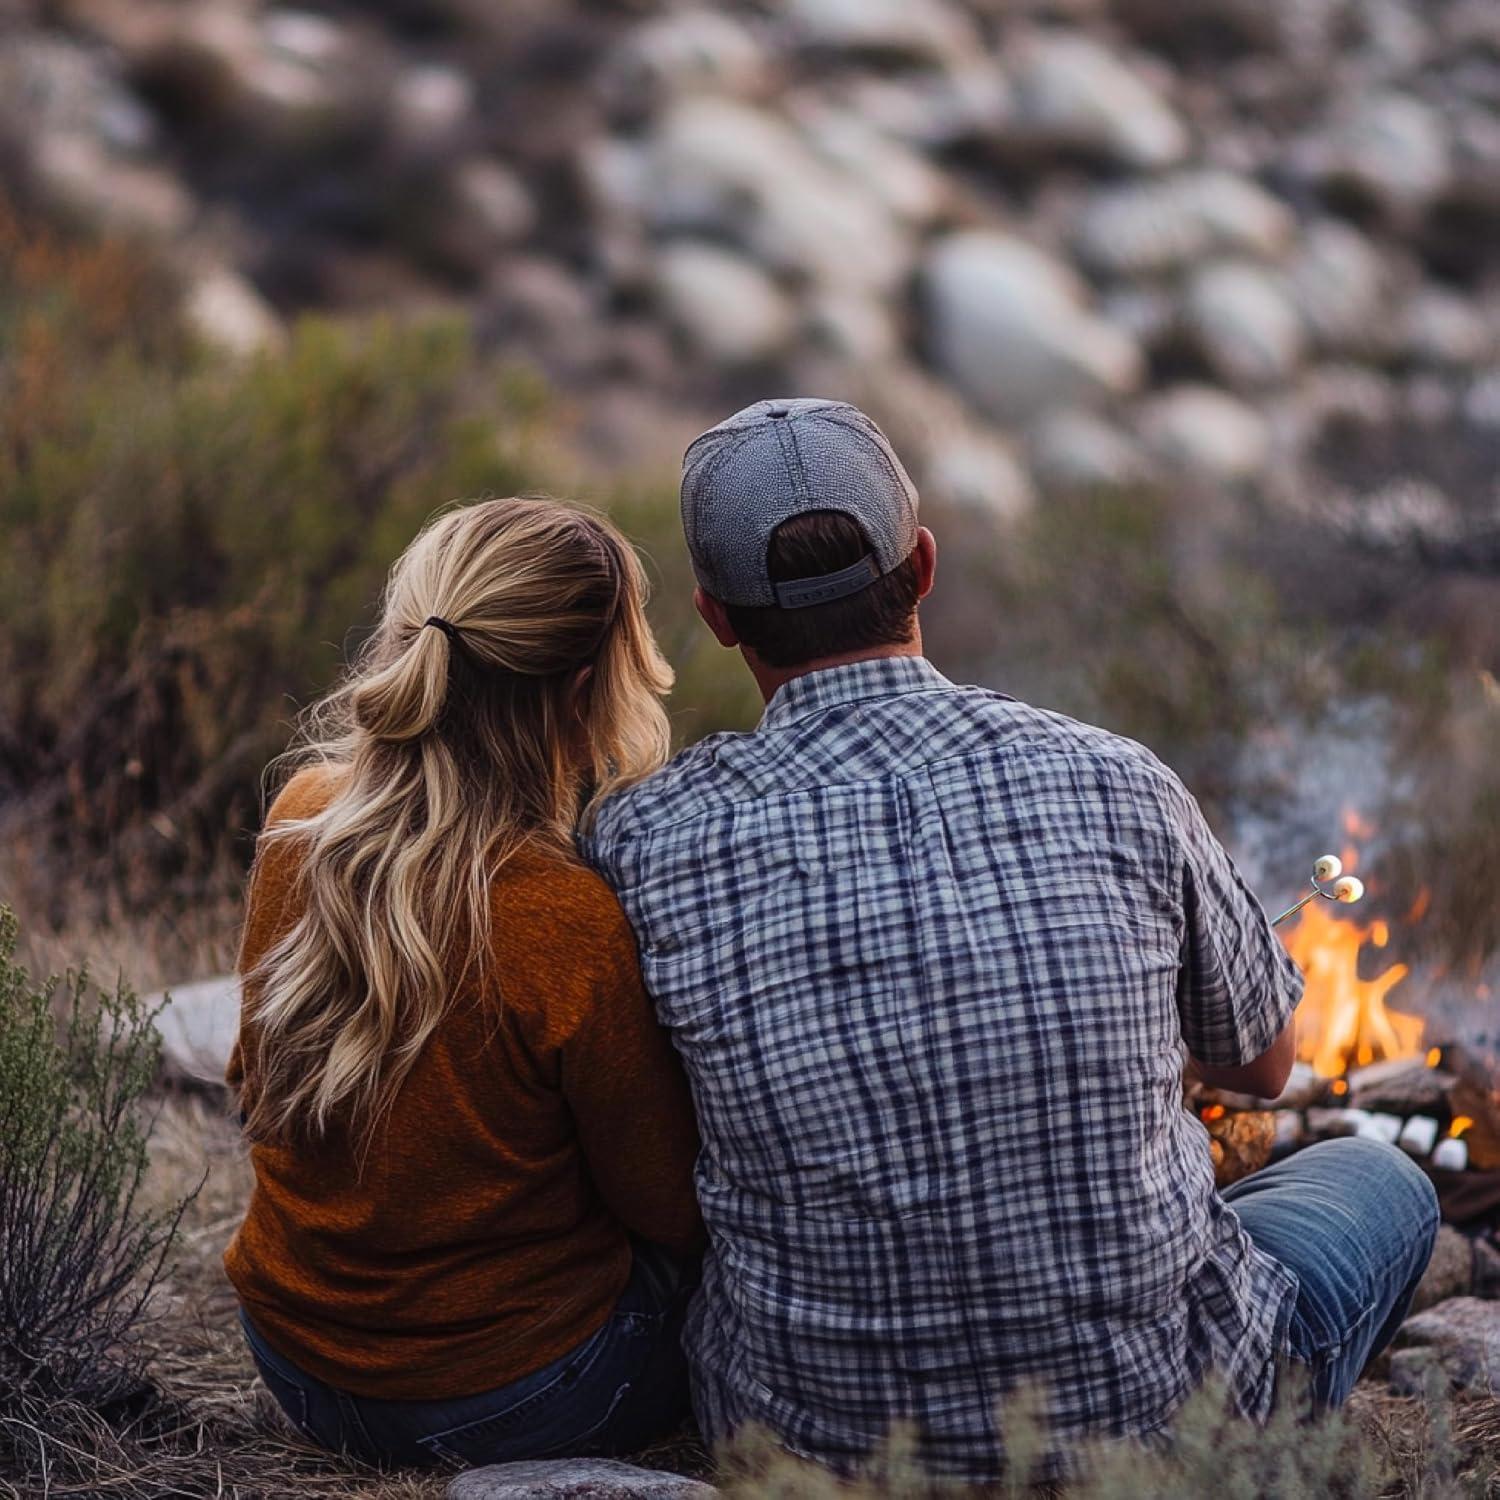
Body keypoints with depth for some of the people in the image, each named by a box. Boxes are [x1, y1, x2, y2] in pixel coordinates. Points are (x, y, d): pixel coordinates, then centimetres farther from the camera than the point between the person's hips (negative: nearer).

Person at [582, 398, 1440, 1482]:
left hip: (818, 1439, 1)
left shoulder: (646, 848, -14)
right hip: (1152, 1417, -1)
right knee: (1382, 1183, 30)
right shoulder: (1117, 786, -14)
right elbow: (1264, 1063, 5)